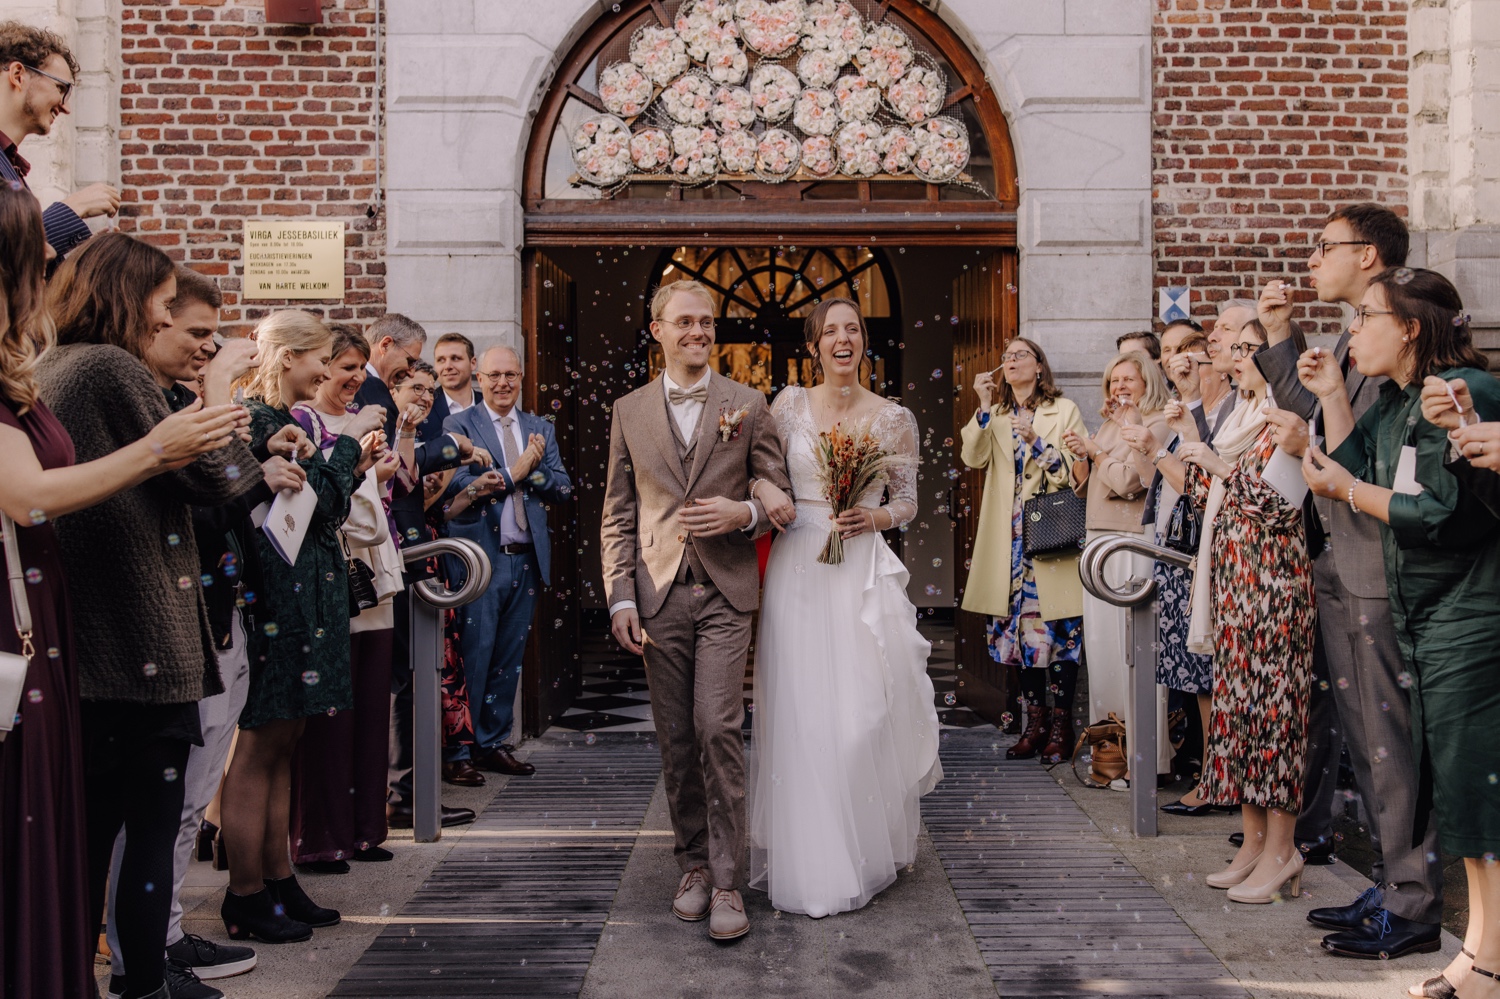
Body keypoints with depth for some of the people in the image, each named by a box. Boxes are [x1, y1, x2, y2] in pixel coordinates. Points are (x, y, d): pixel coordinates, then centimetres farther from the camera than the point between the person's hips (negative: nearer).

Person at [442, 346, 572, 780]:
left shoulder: (541, 429, 14)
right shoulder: (458, 426, 0)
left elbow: (563, 488, 6)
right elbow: (459, 485, -14)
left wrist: (534, 470, -11)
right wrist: (515, 472, -12)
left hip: (526, 560, 5)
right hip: (480, 557, -5)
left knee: (509, 658, 11)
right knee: (472, 657, -4)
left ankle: (494, 744, 21)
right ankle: (457, 751, 6)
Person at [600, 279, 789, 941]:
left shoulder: (748, 405, 5)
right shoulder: (629, 411, 10)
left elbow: (780, 493, 8)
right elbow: (617, 514, 8)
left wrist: (745, 512, -13)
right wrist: (621, 597, 0)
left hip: (725, 592, -2)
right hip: (659, 594, 2)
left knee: (718, 730, -11)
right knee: (676, 739, 8)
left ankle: (726, 881, -1)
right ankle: (694, 865, 22)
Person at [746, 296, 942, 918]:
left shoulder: (893, 418, 5)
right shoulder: (790, 404, 6)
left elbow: (907, 502, 10)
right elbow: (759, 469, 10)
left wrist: (873, 518, -10)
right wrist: (765, 490, -12)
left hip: (864, 575, 0)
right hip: (796, 572, 1)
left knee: (864, 714, -2)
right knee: (800, 714, 0)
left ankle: (867, 853, 18)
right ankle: (807, 860, 15)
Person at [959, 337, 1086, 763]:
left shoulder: (1064, 411, 5)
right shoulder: (996, 416, 16)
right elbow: (973, 457, -2)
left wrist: (1038, 443, -14)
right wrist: (984, 406, -9)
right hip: (1011, 538, 4)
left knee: (1058, 628, -4)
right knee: (1021, 627, 5)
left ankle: (1061, 725, 4)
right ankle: (1035, 723, 14)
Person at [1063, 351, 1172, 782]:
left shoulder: (1156, 425, -5)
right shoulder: (1109, 425, 19)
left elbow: (1128, 480, -15)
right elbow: (1084, 486, 20)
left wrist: (1094, 451, -3)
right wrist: (1078, 456, 3)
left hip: (1134, 545, -8)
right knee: (1101, 642, 9)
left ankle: (1148, 756, -2)